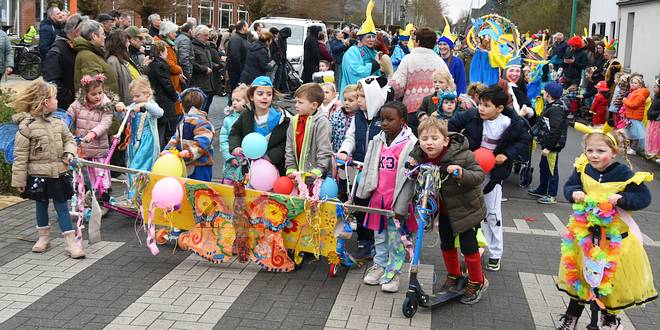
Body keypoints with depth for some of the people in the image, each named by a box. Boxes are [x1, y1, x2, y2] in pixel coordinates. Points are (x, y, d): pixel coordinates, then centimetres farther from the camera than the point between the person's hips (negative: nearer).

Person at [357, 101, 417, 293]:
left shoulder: (410, 143, -11)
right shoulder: (377, 141, 6)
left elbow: (408, 178, -13)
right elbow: (369, 169, 14)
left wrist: (401, 206, -14)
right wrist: (363, 191, 12)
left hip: (396, 200, -5)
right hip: (378, 197, 5)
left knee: (396, 237, 6)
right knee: (379, 236, 17)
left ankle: (393, 272, 19)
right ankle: (379, 266, 32)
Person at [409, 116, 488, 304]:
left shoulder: (461, 155, -27)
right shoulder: (419, 155, -11)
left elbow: (479, 175, -22)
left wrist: (461, 174, -41)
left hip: (466, 209, -5)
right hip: (444, 210, 5)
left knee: (468, 246, 1)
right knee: (446, 245, 16)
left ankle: (477, 282, 23)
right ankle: (454, 276, 39)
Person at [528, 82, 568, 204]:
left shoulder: (556, 109, -21)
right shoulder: (551, 106, 12)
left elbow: (555, 131, -26)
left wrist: (548, 147, -24)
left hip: (553, 145, -11)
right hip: (547, 144, 11)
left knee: (552, 169, -2)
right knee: (543, 166, 21)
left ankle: (552, 196, 5)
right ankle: (542, 190, 35)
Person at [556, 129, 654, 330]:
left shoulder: (623, 173, -18)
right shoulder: (583, 169, -7)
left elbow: (644, 198, -14)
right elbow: (569, 186, 6)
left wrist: (621, 199, -29)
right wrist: (574, 193, -15)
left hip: (614, 235, -3)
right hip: (584, 232, 3)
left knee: (612, 275, 10)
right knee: (579, 274, 14)